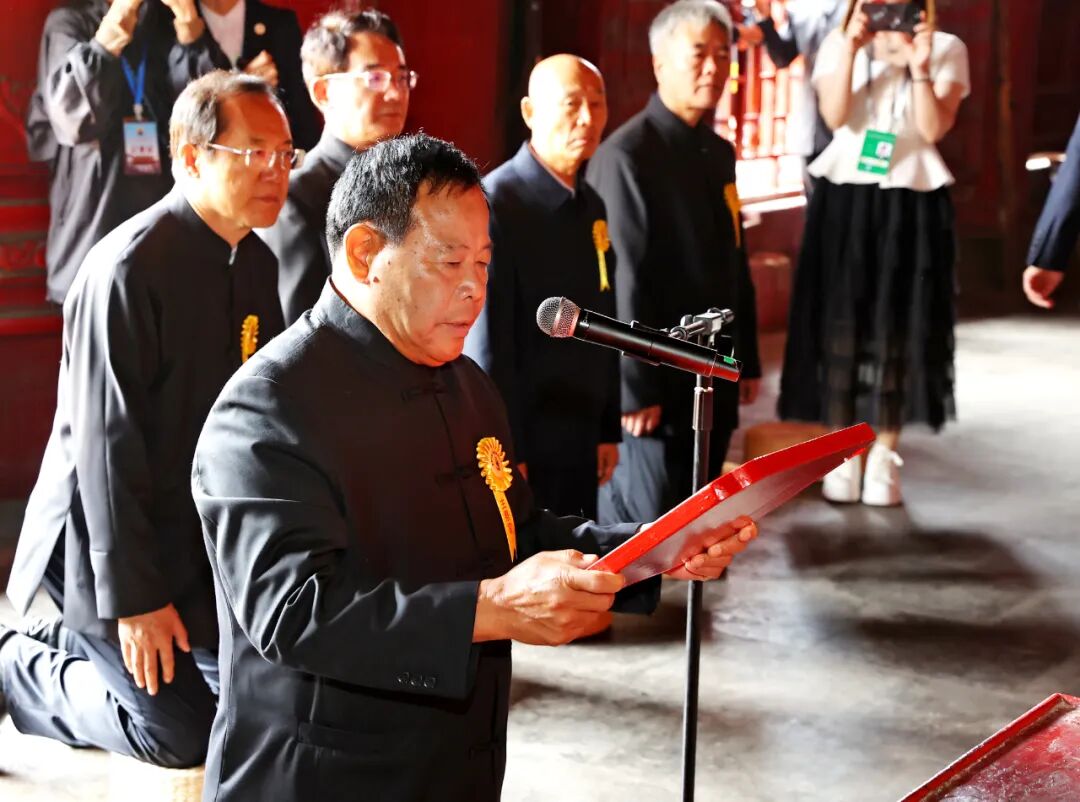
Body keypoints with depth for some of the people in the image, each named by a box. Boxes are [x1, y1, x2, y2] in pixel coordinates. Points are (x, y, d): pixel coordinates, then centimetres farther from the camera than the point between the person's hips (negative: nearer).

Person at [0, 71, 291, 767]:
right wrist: (134, 600, -20)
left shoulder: (257, 261, 3)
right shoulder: (129, 271, -23)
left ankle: (78, 644, 25)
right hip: (113, 543, -8)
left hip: (208, 539, 8)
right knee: (181, 733, -7)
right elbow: (109, 445, -22)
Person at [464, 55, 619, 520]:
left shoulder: (592, 206, 10)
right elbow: (487, 343, -17)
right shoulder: (496, 203, -15)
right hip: (519, 441, -7)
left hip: (580, 442, 7)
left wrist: (609, 429, 14)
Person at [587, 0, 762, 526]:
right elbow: (622, 280, -17)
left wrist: (747, 359, 16)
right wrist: (635, 386, -17)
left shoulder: (720, 153, 13)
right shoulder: (625, 156, -14)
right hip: (658, 379, -8)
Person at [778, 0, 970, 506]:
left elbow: (934, 129, -11)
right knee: (842, 327, 3)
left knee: (896, 331, 3)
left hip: (910, 207, 0)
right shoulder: (839, 44, 2)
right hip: (845, 202, 1)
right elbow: (835, 117, -13)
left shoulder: (945, 50, -1)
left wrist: (919, 68, -22)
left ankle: (884, 455, 12)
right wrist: (851, 48, -21)